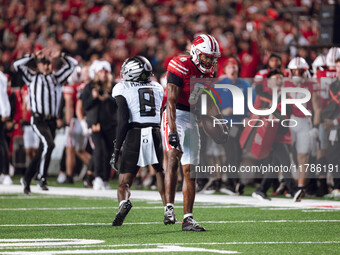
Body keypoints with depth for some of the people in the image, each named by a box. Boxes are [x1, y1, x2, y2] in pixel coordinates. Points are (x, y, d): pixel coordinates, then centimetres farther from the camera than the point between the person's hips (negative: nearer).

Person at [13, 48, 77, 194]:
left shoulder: (56, 77, 15)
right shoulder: (32, 77, 7)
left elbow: (72, 64, 16)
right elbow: (17, 65, -3)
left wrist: (60, 56, 5)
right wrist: (34, 56, -3)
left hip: (51, 120, 5)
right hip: (38, 119, -5)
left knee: (42, 152, 7)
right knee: (48, 144, -26)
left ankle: (27, 179, 20)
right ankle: (42, 177, -18)